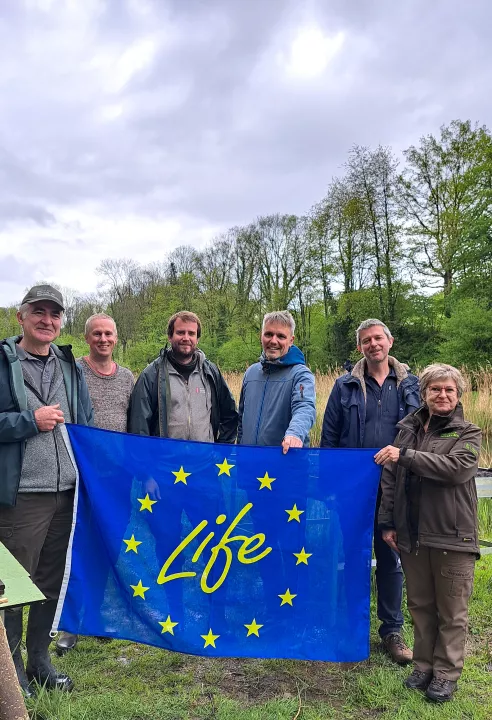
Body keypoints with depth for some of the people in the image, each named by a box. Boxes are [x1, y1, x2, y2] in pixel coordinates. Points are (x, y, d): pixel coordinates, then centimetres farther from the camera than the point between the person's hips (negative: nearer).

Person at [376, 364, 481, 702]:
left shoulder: (468, 433, -1)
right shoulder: (408, 429, 8)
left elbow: (457, 468, -21)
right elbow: (389, 478, 9)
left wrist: (405, 455, -22)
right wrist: (388, 522, 5)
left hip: (452, 536, -3)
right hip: (412, 534, 3)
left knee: (452, 611, 9)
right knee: (420, 604, 15)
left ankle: (446, 673, 25)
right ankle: (424, 665, 31)